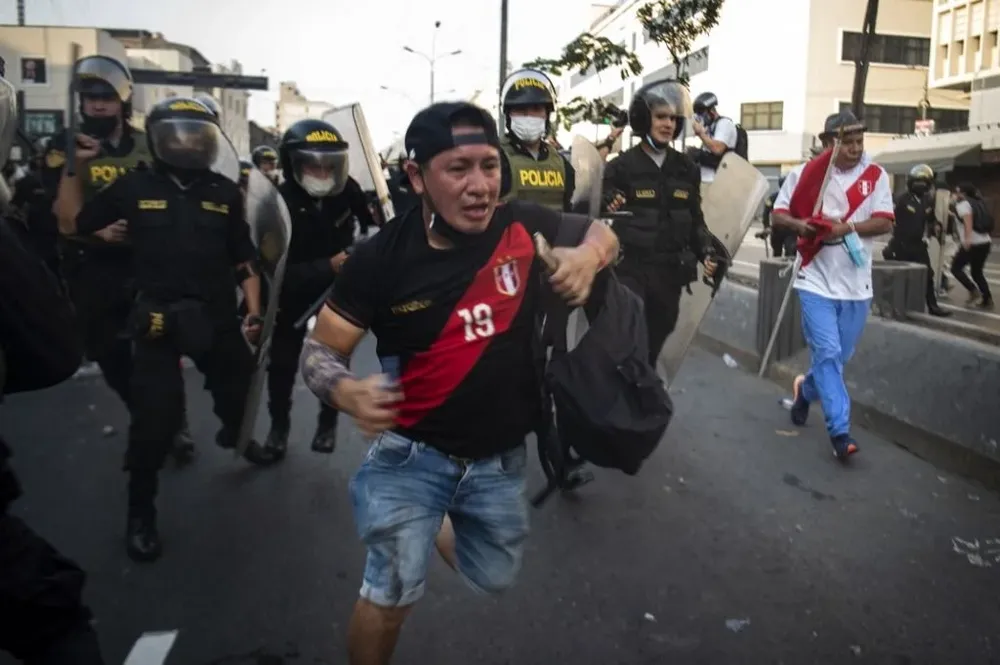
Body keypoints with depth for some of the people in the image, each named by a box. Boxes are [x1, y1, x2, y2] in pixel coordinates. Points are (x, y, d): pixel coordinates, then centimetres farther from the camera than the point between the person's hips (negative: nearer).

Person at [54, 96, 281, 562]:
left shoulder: (224, 192, 1)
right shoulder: (134, 187, -3)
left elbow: (244, 258, 5)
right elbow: (72, 223, 6)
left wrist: (253, 310, -1)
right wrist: (75, 169, -2)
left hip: (217, 317, 3)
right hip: (158, 320, -3)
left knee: (238, 387, 21)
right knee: (154, 421, -6)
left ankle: (235, 435, 58)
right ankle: (140, 513, 15)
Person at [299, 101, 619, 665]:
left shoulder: (525, 227, -12)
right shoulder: (382, 257, -17)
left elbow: (602, 233, 6)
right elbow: (322, 348, -9)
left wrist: (587, 256, -18)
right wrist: (347, 392, -31)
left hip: (500, 458, 3)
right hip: (413, 453, -3)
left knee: (496, 580, 22)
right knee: (393, 593, -2)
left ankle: (436, 524, 53)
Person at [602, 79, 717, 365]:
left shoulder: (686, 168, 10)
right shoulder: (621, 167, -4)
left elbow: (695, 219, 16)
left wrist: (706, 253, 2)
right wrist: (607, 210, -28)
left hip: (670, 272, 5)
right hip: (629, 270, -5)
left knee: (654, 343, 17)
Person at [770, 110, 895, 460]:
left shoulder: (876, 175, 1)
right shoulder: (805, 173, -3)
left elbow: (884, 222, -6)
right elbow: (777, 214, 0)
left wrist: (846, 228, -22)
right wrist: (799, 225, -21)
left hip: (856, 284, 3)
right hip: (817, 280, -3)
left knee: (839, 357, 14)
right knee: (828, 354, -8)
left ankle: (806, 389, 43)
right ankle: (840, 432, -2)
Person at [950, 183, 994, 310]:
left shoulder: (962, 204, -6)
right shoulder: (977, 203, 19)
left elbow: (968, 220, -24)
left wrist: (967, 238, -35)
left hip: (972, 244, -8)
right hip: (985, 242, 8)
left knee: (956, 267, 4)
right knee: (977, 271, 17)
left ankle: (974, 291, -10)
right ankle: (987, 300, 11)